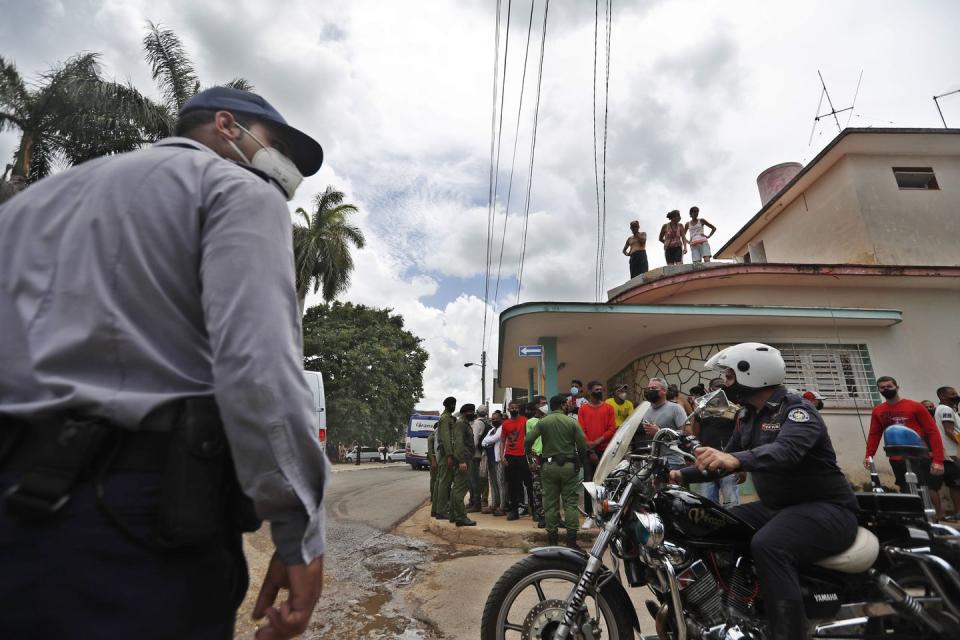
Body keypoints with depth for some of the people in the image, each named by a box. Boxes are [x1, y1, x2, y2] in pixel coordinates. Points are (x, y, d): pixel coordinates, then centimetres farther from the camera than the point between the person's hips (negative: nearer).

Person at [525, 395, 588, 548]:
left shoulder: (542, 422, -3)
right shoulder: (572, 422, -5)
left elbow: (527, 440, -9)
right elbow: (582, 445, -5)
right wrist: (578, 460, 13)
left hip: (549, 465, 1)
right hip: (568, 465, -1)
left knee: (550, 503, 9)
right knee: (570, 502, 5)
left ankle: (552, 538, 14)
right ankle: (571, 540, 4)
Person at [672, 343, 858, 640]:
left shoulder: (796, 410, -16)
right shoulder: (747, 416, 10)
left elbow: (786, 450, -38)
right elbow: (725, 460, 15)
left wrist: (736, 460, -55)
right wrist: (682, 475, 2)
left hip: (825, 507, -9)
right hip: (777, 506, 9)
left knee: (767, 545, -34)